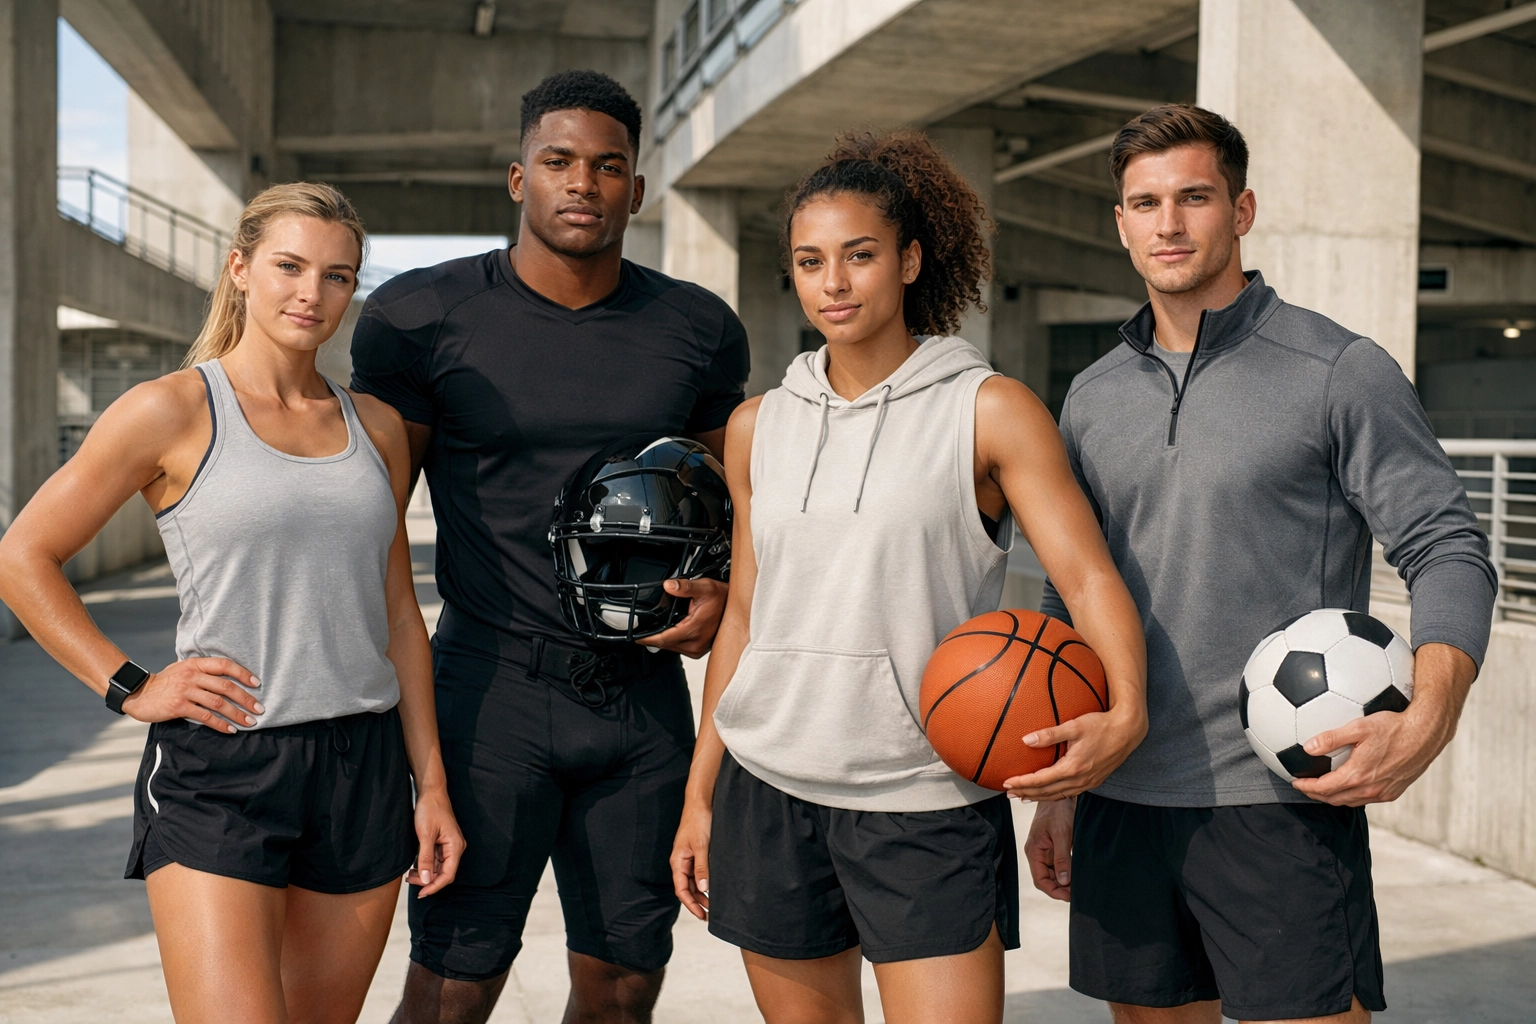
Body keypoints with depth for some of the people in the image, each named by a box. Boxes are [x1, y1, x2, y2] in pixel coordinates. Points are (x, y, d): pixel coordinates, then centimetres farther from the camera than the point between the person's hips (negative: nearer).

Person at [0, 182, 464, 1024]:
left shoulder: (376, 427, 10)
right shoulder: (173, 411, -3)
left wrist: (431, 786, 11)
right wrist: (129, 688, -6)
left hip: (363, 772, 5)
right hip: (218, 773, -4)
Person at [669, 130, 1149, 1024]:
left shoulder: (989, 412, -2)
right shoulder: (759, 428, 9)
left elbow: (1088, 575, -9)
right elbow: (745, 617, 13)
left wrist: (1125, 712, -28)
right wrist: (700, 793, 13)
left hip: (927, 797, -3)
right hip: (768, 790, 4)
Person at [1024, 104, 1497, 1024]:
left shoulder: (1341, 372, -3)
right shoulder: (1092, 397, 11)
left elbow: (1450, 552, -5)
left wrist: (1428, 722, -23)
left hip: (1282, 800, -4)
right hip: (1124, 803, 5)